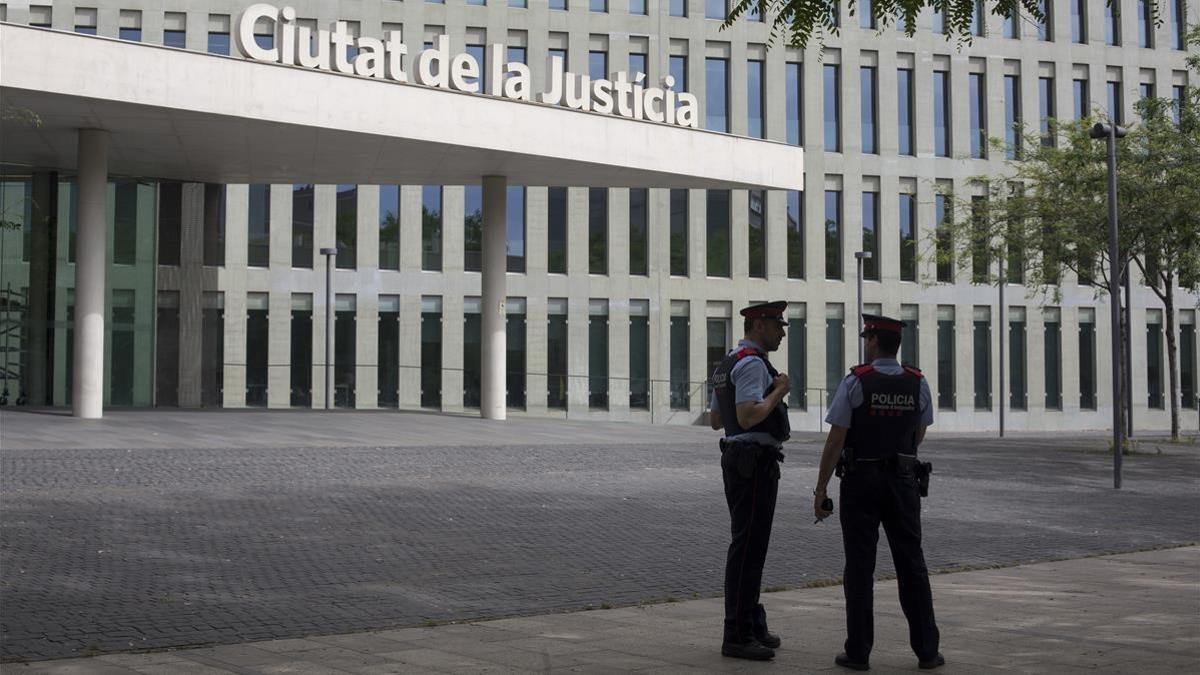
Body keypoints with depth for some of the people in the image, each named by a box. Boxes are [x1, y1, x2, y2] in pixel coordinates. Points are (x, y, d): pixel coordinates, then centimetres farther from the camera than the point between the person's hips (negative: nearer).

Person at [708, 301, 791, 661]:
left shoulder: (728, 364, 17)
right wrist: (778, 392, -13)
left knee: (749, 544, 17)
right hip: (755, 461, -11)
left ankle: (752, 624, 26)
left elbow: (715, 420, 22)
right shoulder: (752, 363, -15)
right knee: (748, 547, -8)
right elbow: (747, 417, -26)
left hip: (736, 458, 11)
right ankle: (737, 636, -5)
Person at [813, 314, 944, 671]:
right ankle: (927, 650, 11)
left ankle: (858, 652, 6)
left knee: (860, 566, 3)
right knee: (911, 564, 9)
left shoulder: (855, 381, -12)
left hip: (861, 481, -3)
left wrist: (820, 490, -7)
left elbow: (835, 441, -12)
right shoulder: (918, 383, 0)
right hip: (903, 481, 3)